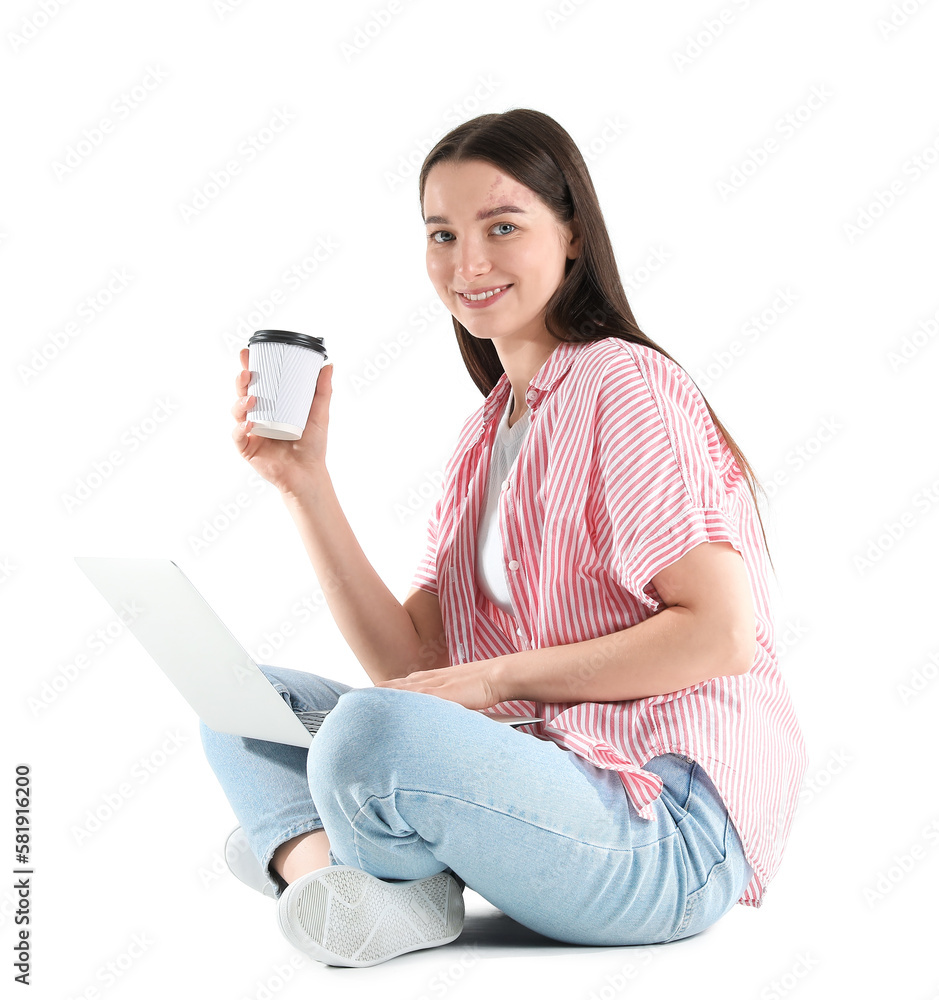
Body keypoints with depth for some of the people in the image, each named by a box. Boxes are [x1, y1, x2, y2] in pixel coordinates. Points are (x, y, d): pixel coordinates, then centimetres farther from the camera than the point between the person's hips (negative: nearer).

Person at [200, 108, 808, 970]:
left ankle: (297, 847, -1)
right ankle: (355, 883, -17)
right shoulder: (486, 432, 16)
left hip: (673, 830, -8)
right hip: (546, 772, 9)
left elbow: (724, 633, -17)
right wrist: (305, 481, 1)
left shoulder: (626, 387, -8)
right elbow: (411, 663, 7)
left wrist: (500, 677, -15)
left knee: (373, 733, -33)